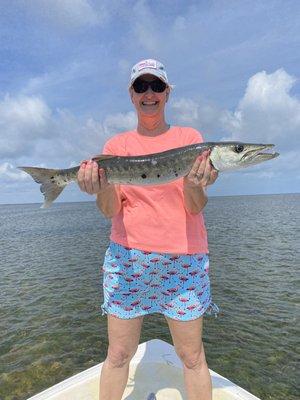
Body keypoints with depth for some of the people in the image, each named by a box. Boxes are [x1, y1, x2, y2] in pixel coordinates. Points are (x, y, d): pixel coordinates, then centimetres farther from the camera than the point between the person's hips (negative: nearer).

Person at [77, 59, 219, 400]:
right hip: (127, 256, 1)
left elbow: (196, 208, -4)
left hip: (184, 257, 0)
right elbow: (110, 210, -3)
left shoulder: (190, 138, 4)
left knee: (191, 355, 12)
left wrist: (193, 184, -25)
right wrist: (102, 188, -24)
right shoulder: (116, 144, 6)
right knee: (118, 355, 12)